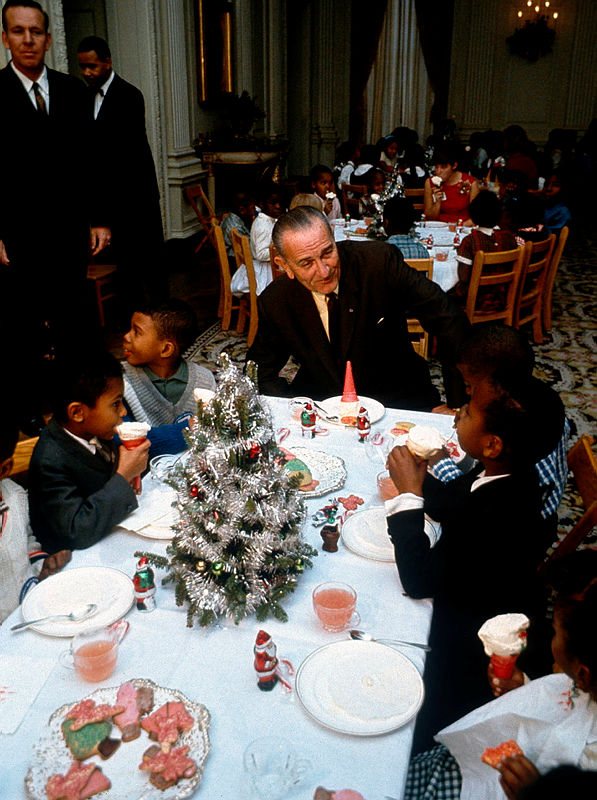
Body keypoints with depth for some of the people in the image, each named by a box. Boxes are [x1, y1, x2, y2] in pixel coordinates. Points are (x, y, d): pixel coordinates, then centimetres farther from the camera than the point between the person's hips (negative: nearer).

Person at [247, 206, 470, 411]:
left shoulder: (380, 260, -17)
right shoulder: (274, 302, -10)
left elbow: (449, 322, -13)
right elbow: (262, 373, 3)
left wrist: (457, 405, -17)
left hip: (395, 400, -3)